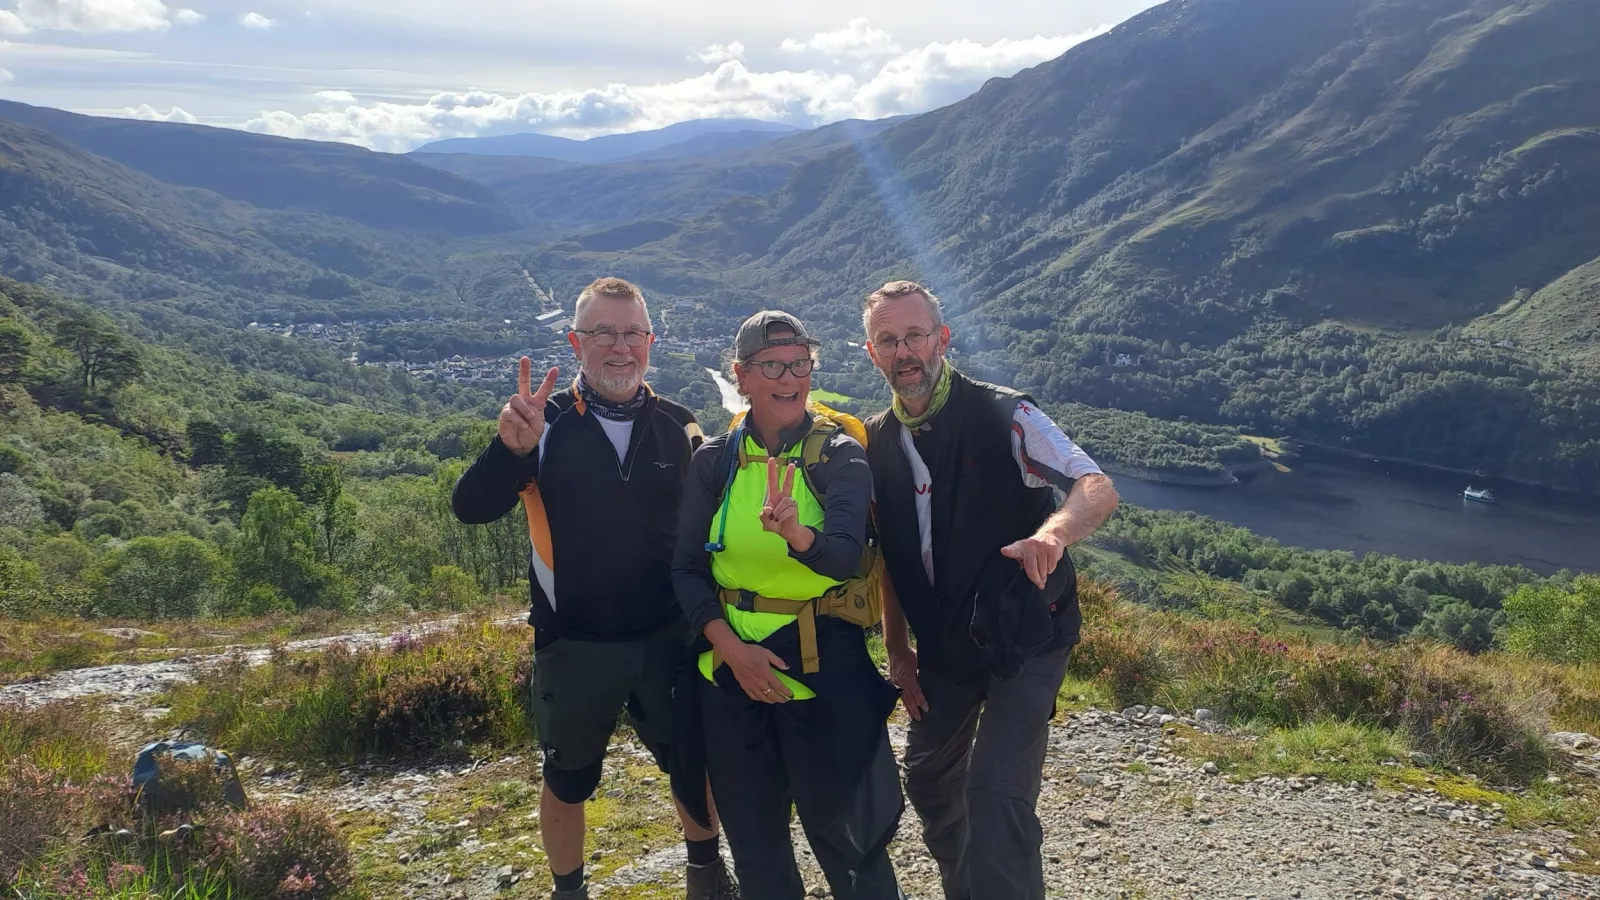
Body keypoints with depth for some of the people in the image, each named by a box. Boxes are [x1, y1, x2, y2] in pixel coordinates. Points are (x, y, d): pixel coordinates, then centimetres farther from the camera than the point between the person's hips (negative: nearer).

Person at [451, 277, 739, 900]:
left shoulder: (679, 428, -3)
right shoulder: (545, 423, -11)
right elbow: (471, 508, -22)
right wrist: (511, 448, -40)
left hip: (667, 639, 2)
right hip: (573, 646, -2)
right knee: (568, 780, 16)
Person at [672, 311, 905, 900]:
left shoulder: (839, 454, -7)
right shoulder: (714, 460, 1)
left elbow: (846, 556, -22)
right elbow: (687, 569, 2)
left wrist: (797, 535, -44)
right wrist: (731, 646, -12)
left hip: (827, 666, -3)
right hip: (733, 665, 3)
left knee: (844, 830, 6)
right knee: (752, 835, 17)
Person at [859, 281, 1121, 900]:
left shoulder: (1003, 415, -15)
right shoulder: (877, 443, 2)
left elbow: (1098, 488, -27)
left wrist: (1053, 531, -48)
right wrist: (897, 649, 7)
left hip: (1022, 637, -6)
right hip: (941, 646, 6)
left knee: (997, 792, -16)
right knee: (928, 780, 18)